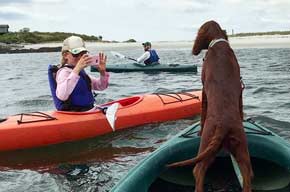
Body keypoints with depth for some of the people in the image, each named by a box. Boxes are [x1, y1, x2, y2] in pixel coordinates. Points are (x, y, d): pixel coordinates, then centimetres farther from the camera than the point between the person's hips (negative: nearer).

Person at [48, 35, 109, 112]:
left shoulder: (81, 72, 17)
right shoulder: (64, 72, -11)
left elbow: (100, 86, 20)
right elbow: (61, 96, -31)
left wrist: (102, 72, -1)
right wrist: (76, 70, -34)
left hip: (86, 111, 9)